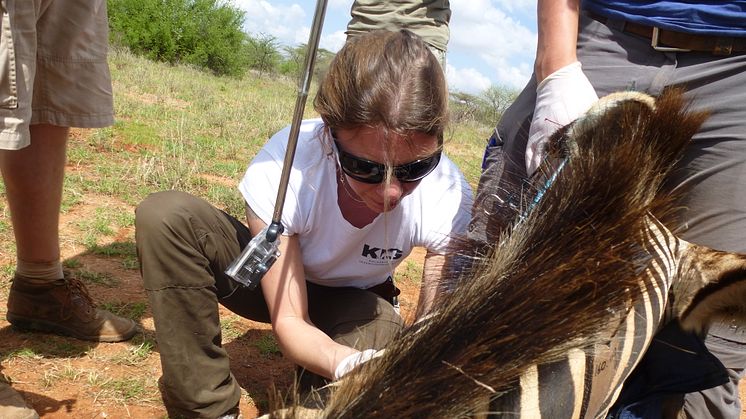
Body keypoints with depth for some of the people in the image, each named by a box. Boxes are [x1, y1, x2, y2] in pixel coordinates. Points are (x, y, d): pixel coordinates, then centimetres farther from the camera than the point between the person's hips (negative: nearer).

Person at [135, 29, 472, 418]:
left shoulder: (448, 198, -31)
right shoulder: (281, 169, -35)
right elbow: (288, 323, -29)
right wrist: (350, 364, -51)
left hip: (354, 304, 1)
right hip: (277, 277, 0)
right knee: (165, 217, -29)